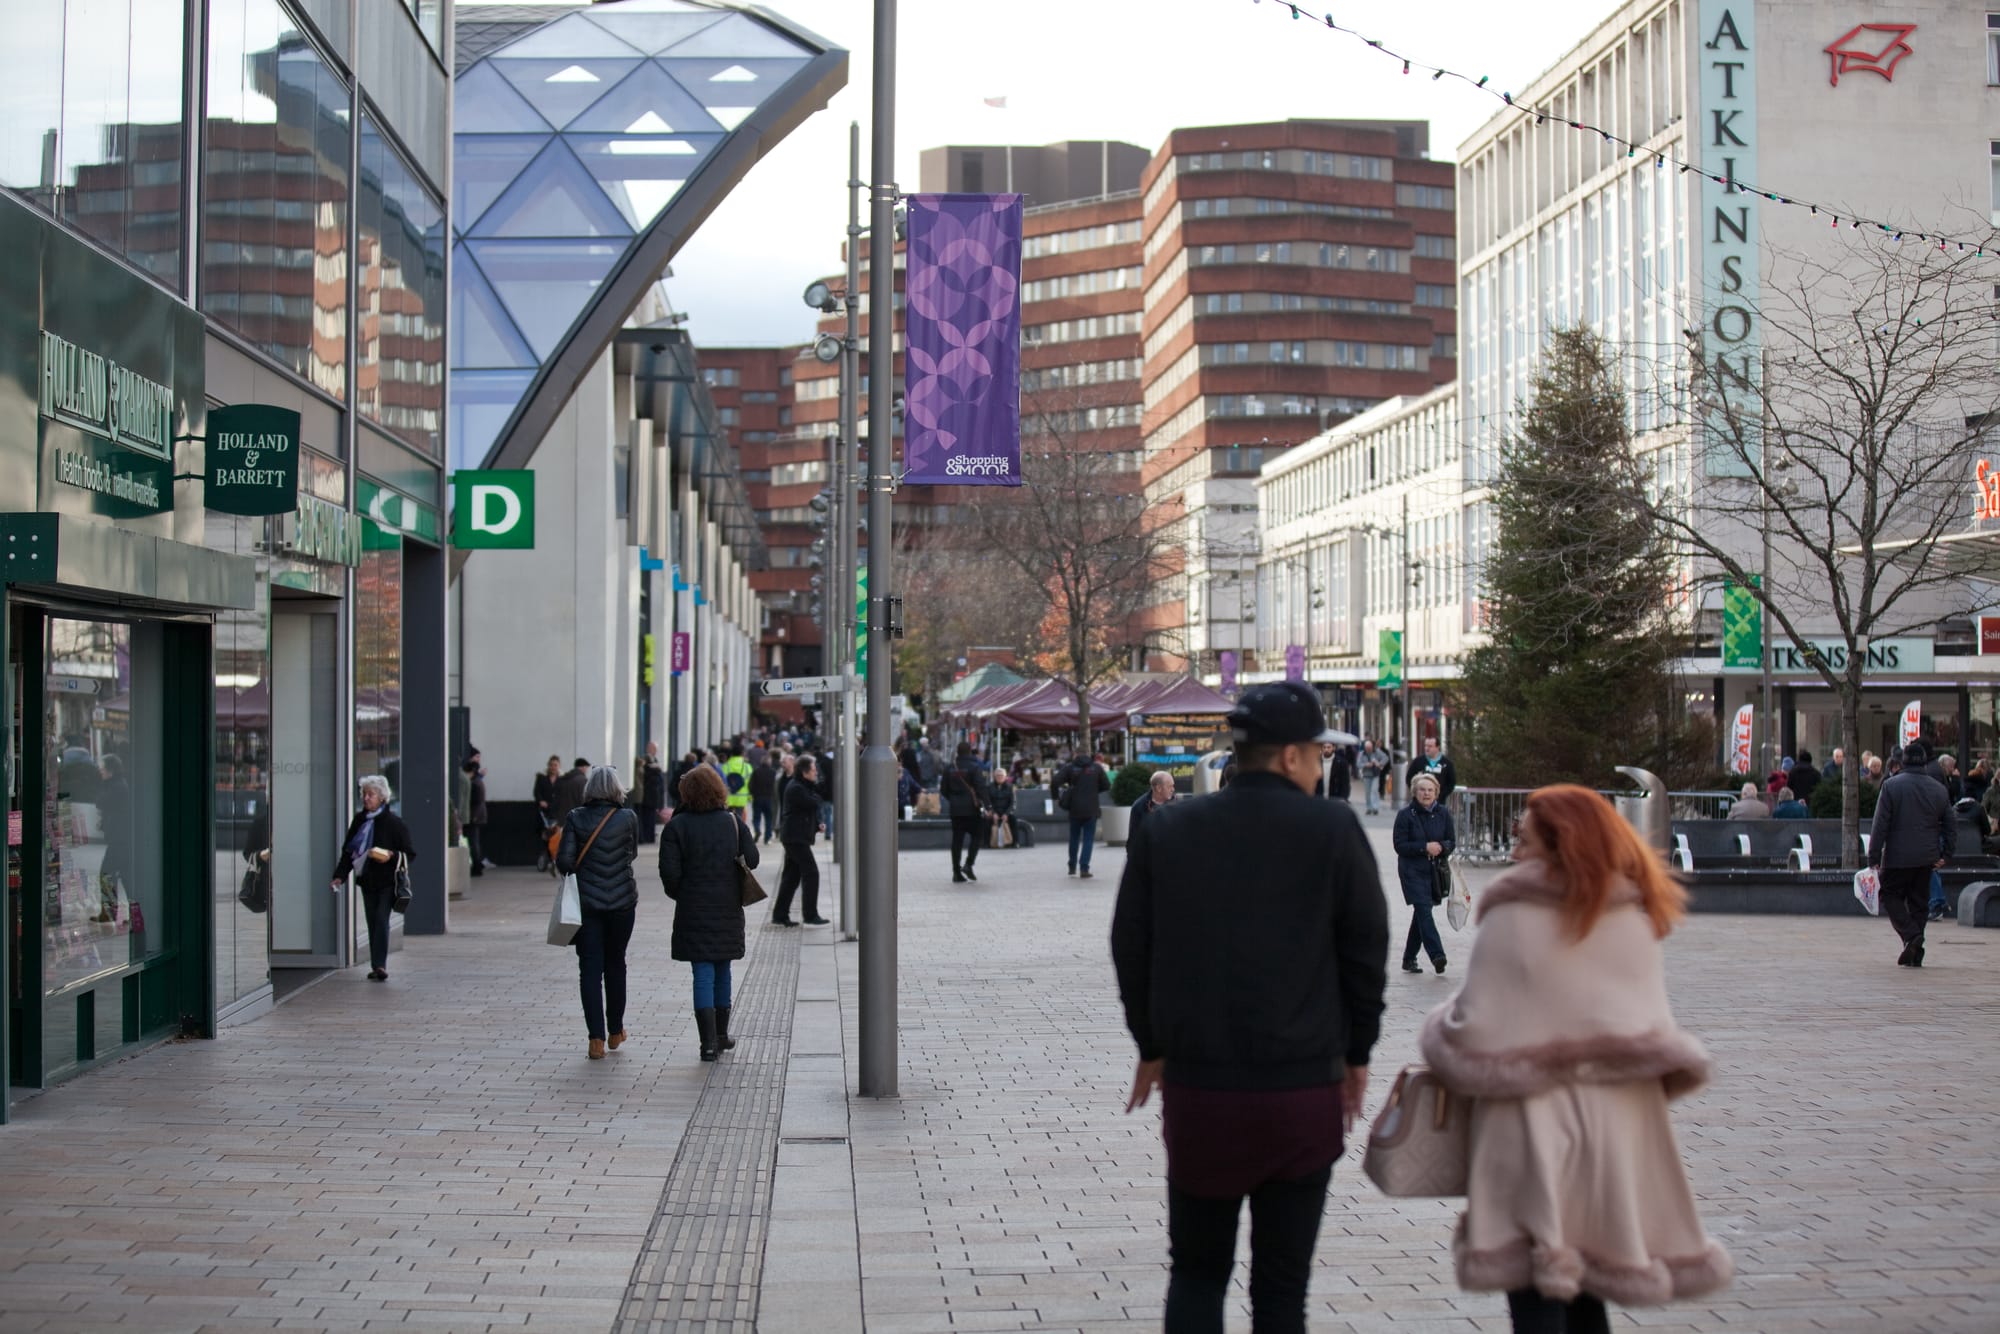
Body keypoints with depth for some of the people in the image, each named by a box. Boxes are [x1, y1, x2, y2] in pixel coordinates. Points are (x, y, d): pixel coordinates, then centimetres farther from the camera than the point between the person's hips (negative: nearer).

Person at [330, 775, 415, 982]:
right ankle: (377, 966, 11)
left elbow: (410, 853, -5)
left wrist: (391, 856, -23)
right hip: (367, 879, 6)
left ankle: (379, 965, -17)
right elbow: (348, 850, 15)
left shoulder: (393, 822, -7)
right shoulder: (359, 821, 9)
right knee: (372, 921, 7)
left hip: (386, 881, -5)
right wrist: (340, 875, 5)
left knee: (381, 919, -14)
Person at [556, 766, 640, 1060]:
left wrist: (574, 870, 10)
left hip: (586, 901, -1)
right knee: (615, 964, 16)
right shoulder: (628, 818, -5)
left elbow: (564, 861, -10)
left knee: (590, 968, 1)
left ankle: (596, 1038, -6)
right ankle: (615, 1032, 28)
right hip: (622, 900, 1)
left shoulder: (575, 818, -6)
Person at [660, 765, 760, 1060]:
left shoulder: (677, 826, -9)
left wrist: (679, 894, 5)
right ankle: (721, 1034, 27)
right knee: (722, 970, 16)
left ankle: (709, 1041, -9)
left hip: (693, 910, -3)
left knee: (703, 974, -1)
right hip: (728, 906, 3)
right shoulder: (733, 822, -1)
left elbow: (669, 872, -13)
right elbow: (752, 860, -1)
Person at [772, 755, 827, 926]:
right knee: (811, 873, -9)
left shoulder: (799, 786, 17)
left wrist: (817, 825, 7)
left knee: (791, 875, 12)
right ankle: (810, 916, -8)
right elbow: (813, 804, -21)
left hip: (794, 837, 11)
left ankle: (779, 915, 14)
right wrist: (816, 796, 2)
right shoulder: (796, 788, -16)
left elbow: (806, 812, 23)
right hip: (796, 837, -11)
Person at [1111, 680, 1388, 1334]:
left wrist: (1152, 1046, 19)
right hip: (1305, 1089, -2)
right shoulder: (1333, 830, -6)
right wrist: (1355, 1054, 10)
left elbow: (1131, 948, 7)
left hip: (1196, 1086, 2)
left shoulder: (1165, 830, 2)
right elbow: (1367, 952, -2)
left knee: (1197, 1270, 15)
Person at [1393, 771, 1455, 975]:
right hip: (1412, 871, -4)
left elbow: (1451, 842, 9)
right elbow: (1399, 845, -9)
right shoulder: (1405, 815, -5)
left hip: (1434, 871, 4)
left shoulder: (1443, 813, 6)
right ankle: (1436, 955, -26)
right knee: (1424, 910, -17)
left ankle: (1409, 959, 21)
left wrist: (1441, 847, -14)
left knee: (1421, 913, 10)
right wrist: (1424, 847, -19)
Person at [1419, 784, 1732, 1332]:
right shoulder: (1638, 920, 4)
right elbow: (1657, 1032, 3)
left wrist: (1438, 1030, 9)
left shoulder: (1512, 919, -11)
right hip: (1617, 1122, 5)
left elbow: (1476, 1028, -11)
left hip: (1535, 1120, -5)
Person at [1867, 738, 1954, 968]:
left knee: (1891, 897, 8)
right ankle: (1915, 955, 11)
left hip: (1898, 857, -4)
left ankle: (1911, 934, -15)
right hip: (1927, 858, 4)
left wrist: (1874, 856, -6)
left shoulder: (1891, 786, -9)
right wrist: (1945, 854, 14)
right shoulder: (1938, 789, 4)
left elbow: (1880, 824, -10)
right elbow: (1951, 824, 8)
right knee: (1919, 902, 11)